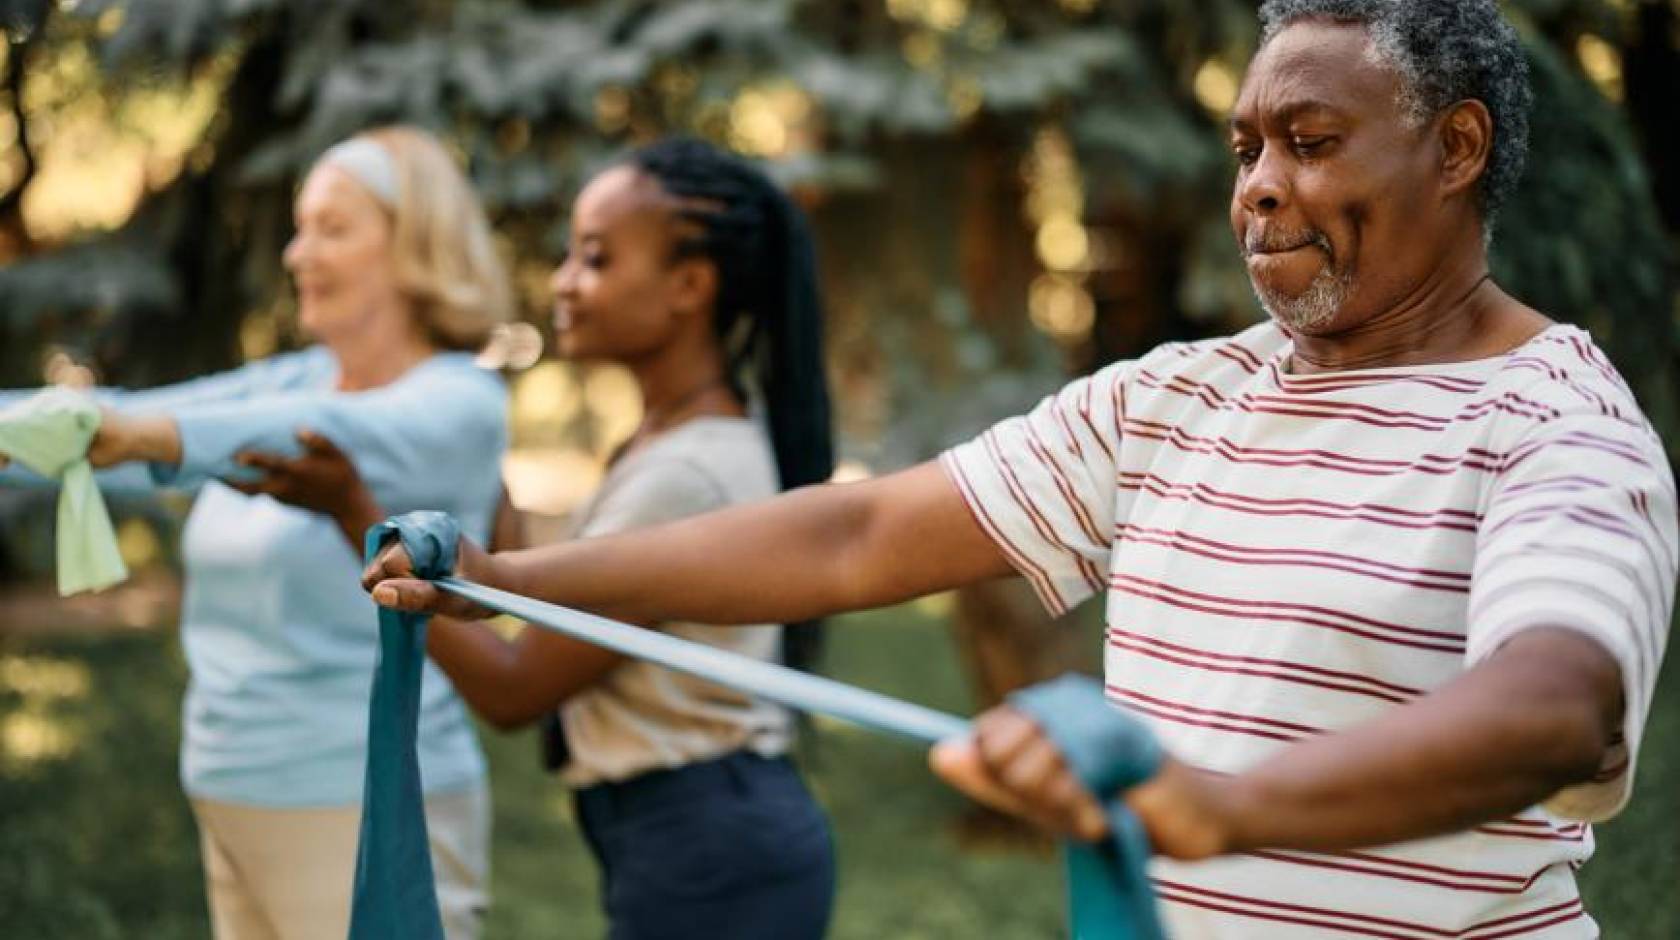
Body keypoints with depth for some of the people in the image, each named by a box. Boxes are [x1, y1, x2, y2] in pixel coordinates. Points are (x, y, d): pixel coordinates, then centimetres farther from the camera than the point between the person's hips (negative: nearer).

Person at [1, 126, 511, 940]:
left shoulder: (458, 406, -11)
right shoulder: (294, 381, 10)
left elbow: (331, 436, -31)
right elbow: (127, 429, 0)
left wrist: (153, 435, -47)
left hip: (366, 811, -7)